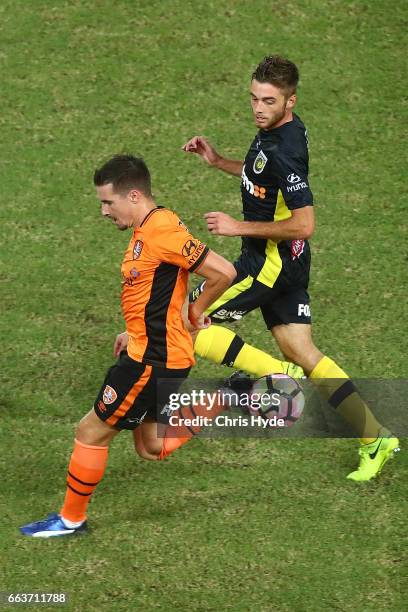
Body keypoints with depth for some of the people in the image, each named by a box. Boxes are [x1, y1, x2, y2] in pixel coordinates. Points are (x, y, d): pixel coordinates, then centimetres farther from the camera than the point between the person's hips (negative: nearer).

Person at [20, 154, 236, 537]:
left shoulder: (161, 231, -22)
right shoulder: (146, 230, 10)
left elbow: (223, 272, -24)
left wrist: (196, 310, -10)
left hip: (152, 361, -10)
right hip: (151, 351, 10)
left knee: (92, 432, 1)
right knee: (152, 449, 17)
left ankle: (71, 519, 16)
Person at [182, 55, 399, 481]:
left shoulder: (284, 151, -26)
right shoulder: (282, 129, 4)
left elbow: (303, 224, -28)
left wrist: (240, 227, -22)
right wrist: (218, 161, 14)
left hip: (269, 262, -10)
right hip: (284, 262, 10)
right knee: (303, 354, 13)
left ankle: (277, 374, -3)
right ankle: (375, 439, 12)